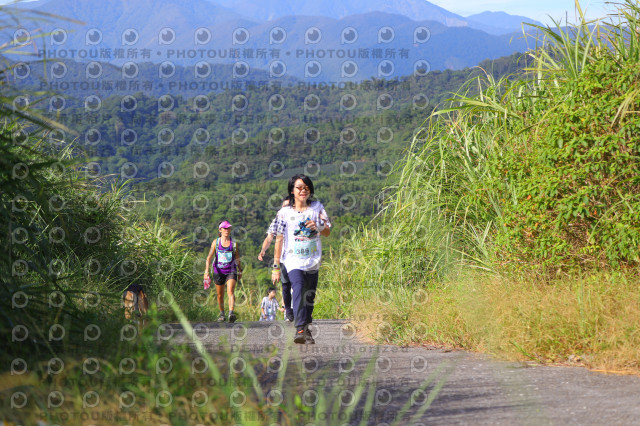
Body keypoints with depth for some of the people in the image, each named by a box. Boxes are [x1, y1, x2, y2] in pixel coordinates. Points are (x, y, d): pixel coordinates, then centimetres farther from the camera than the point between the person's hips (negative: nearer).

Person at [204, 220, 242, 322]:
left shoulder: (234, 243, 4)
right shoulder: (216, 242, 2)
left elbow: (237, 258, 16)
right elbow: (209, 257, -1)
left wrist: (240, 271, 21)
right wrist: (206, 270, -13)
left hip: (231, 271, -1)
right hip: (218, 271, 1)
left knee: (230, 291, -21)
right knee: (220, 295, 10)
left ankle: (231, 313, -32)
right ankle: (222, 314, 29)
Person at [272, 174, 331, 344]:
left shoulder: (317, 207, 8)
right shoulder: (284, 212, 2)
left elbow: (328, 232, 10)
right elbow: (279, 240, 4)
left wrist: (317, 227, -14)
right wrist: (276, 267, 2)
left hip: (313, 260, 3)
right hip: (293, 260, -3)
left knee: (309, 297, 6)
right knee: (298, 288, -25)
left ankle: (306, 329, 24)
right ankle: (300, 329, -36)